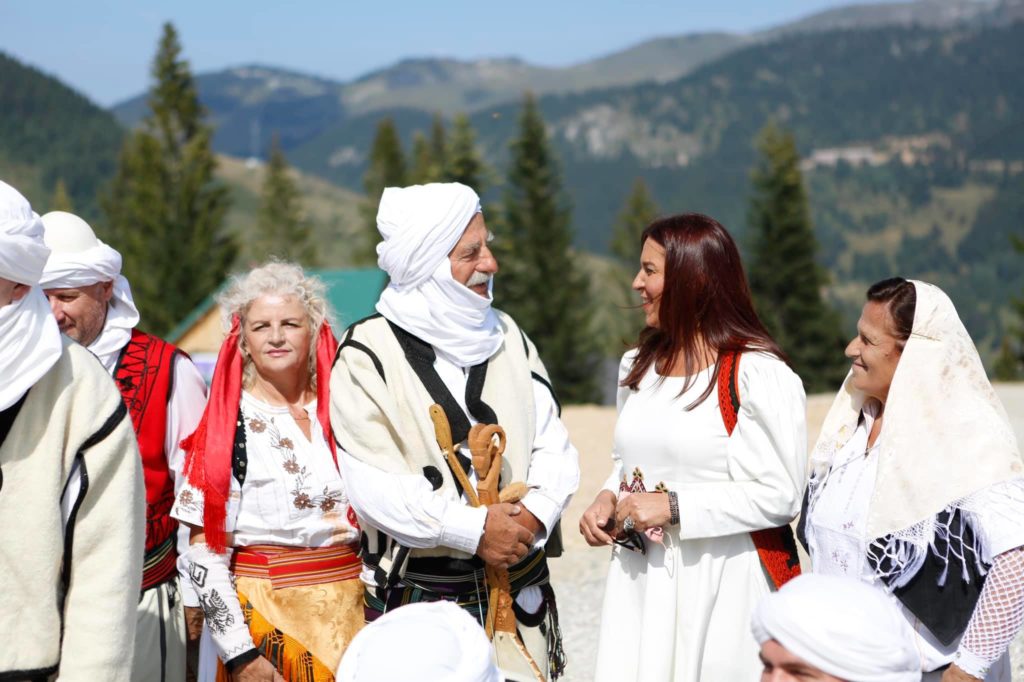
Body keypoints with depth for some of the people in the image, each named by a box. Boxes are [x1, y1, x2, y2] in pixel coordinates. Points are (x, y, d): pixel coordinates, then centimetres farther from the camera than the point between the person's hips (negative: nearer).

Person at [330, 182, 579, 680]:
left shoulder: (507, 336, 10)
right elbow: (373, 484, -14)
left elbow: (554, 447, 7)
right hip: (417, 596, -4)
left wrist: (533, 515, -12)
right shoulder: (368, 354, -6)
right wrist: (472, 529, -17)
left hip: (519, 586, 4)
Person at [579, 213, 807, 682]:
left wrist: (673, 507, -18)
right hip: (642, 579, 6)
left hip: (726, 584, -6)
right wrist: (608, 500, 2)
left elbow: (781, 496, -14)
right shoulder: (638, 367, 11)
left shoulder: (758, 375, -11)